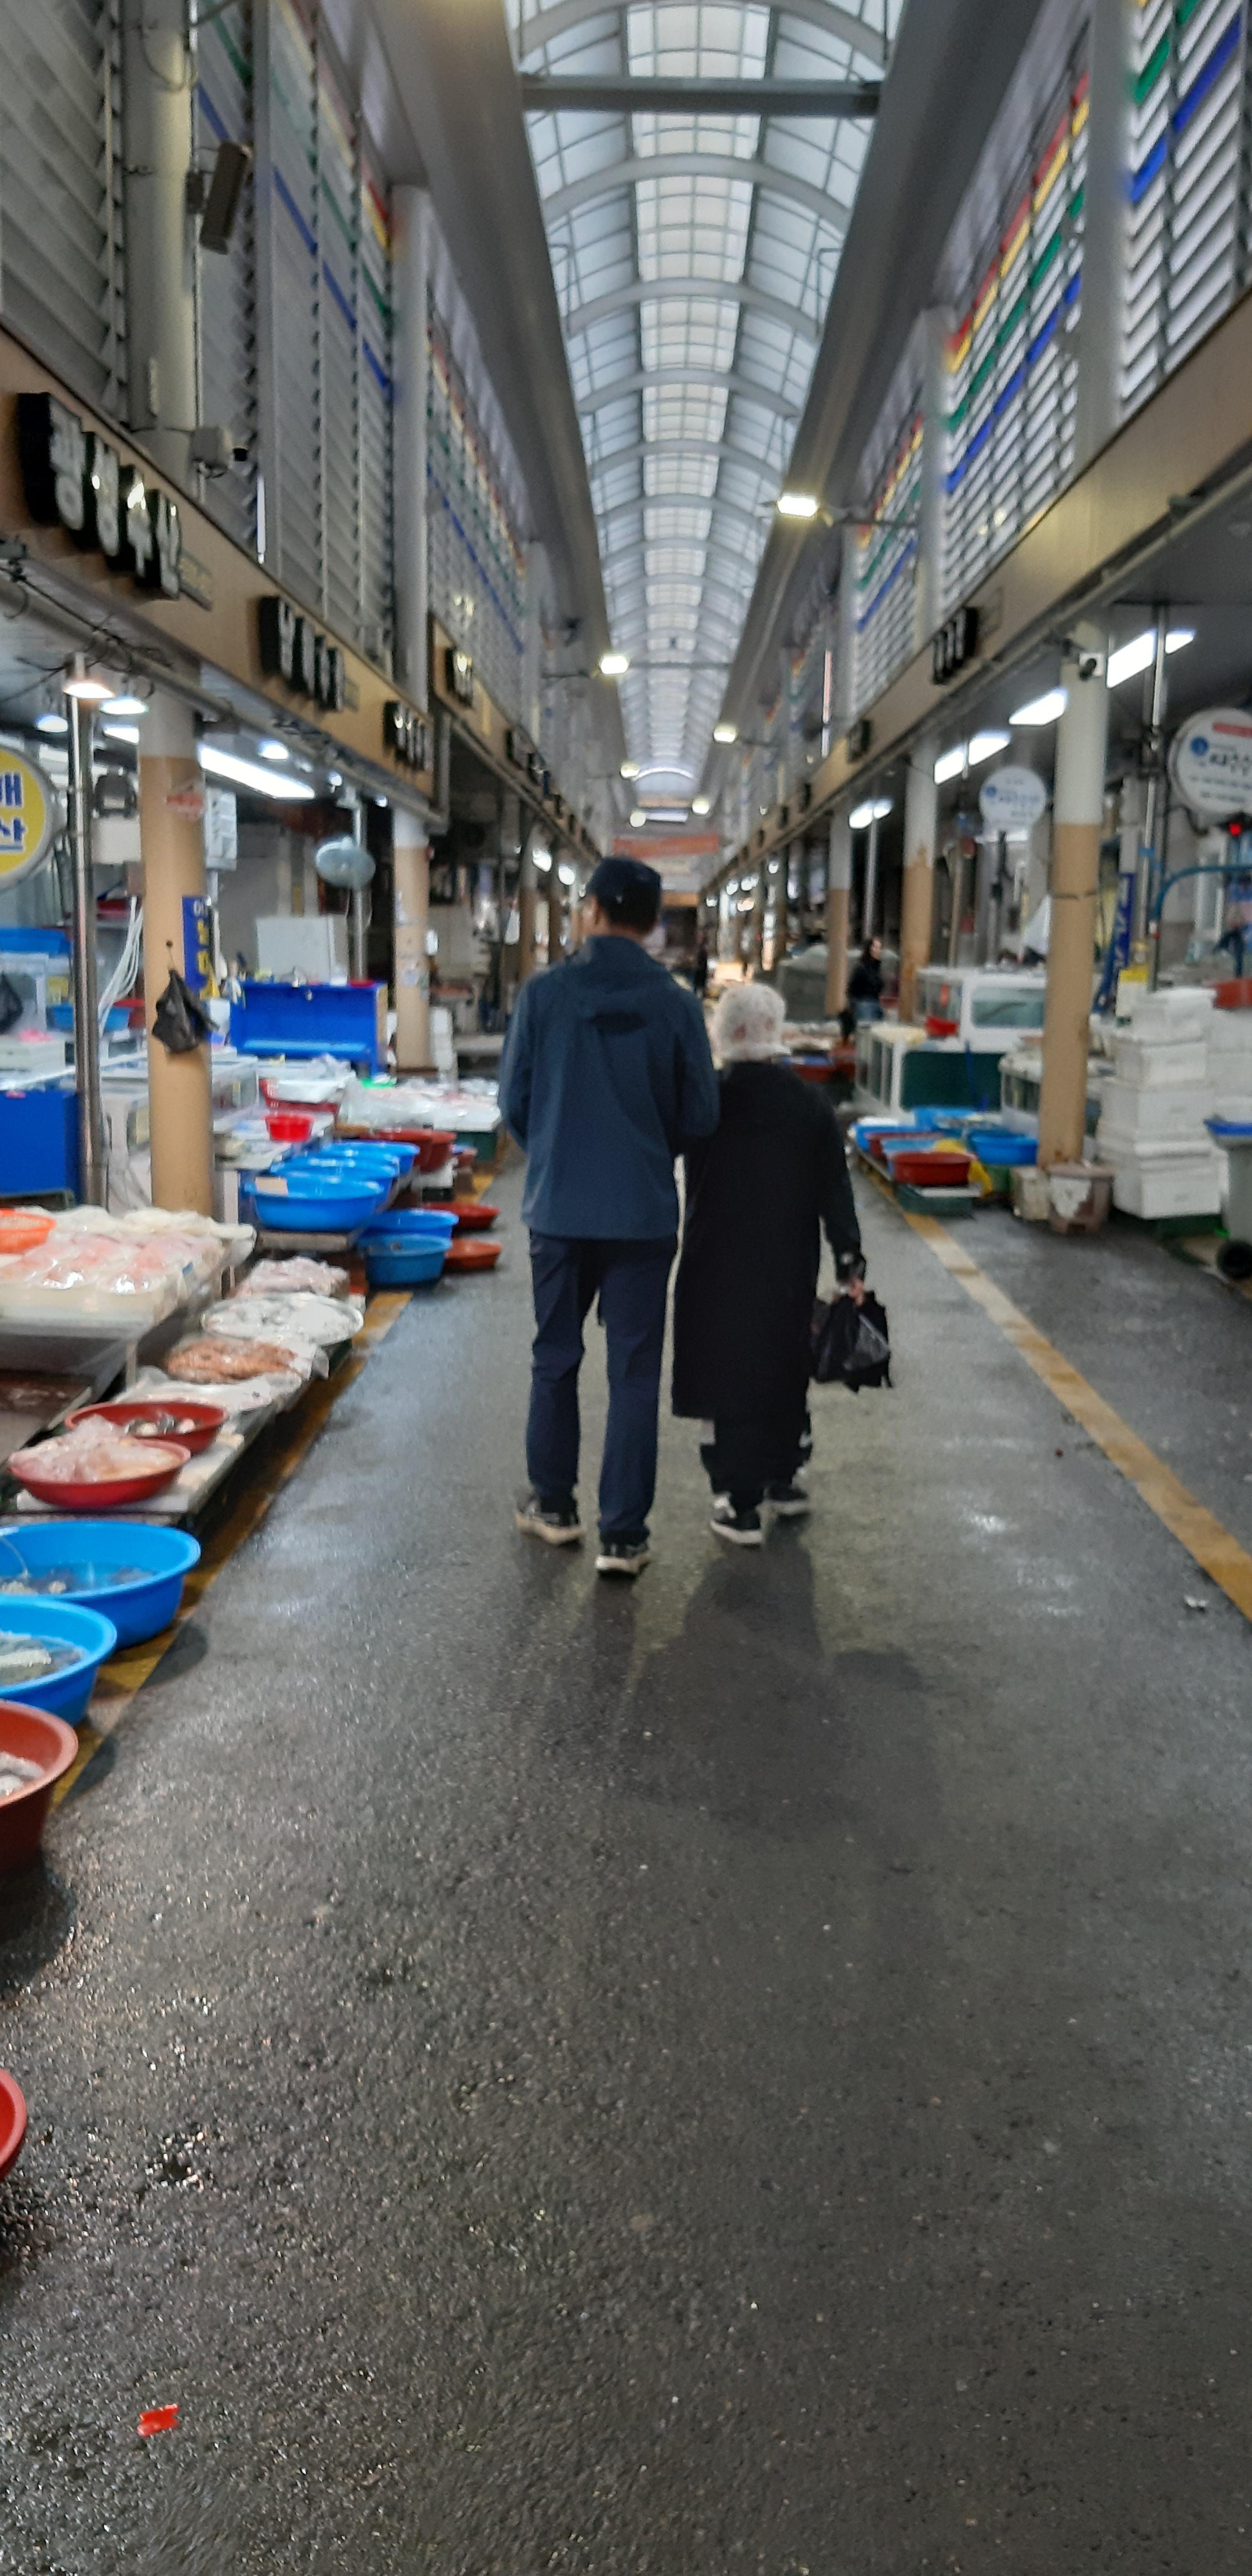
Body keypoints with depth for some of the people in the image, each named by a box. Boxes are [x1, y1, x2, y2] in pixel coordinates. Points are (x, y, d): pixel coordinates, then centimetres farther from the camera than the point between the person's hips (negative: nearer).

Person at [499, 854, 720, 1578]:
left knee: (556, 1360, 17)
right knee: (635, 1375, 6)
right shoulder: (678, 1006, -7)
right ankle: (624, 1536, 8)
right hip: (644, 1213, -1)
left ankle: (554, 1506, 30)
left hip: (559, 1207, 1)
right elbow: (701, 1116, -2)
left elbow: (514, 1101, 0)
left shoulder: (545, 993, -7)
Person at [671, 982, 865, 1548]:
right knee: (784, 1368, 19)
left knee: (727, 1374, 3)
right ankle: (783, 1480, 31)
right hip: (790, 1268, 3)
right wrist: (849, 1262, 5)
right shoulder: (809, 1103, -3)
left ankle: (739, 1505, 3)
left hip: (718, 1269, -3)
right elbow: (834, 1189, -1)